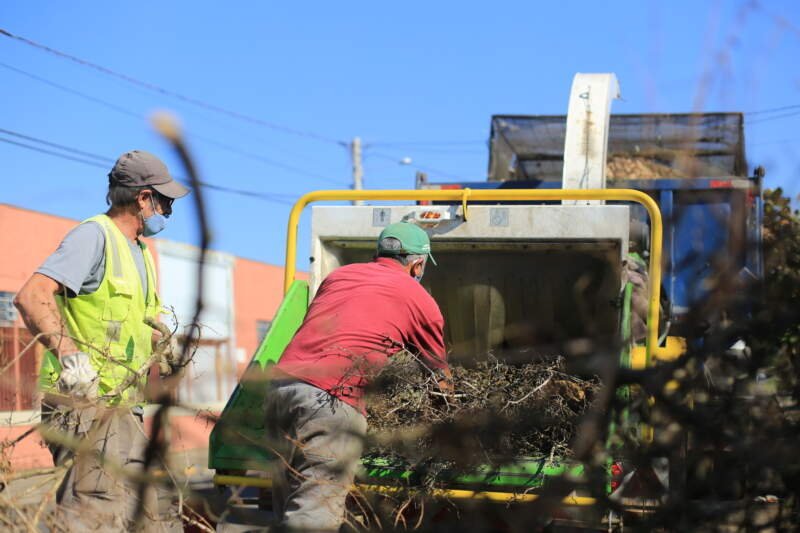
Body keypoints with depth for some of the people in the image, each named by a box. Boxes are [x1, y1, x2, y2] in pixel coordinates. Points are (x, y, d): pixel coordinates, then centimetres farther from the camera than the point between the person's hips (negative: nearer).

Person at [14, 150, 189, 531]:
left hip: (122, 408, 10)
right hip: (87, 404, -10)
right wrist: (69, 354, -32)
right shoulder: (95, 235, -9)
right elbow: (31, 297, -22)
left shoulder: (140, 252, 20)